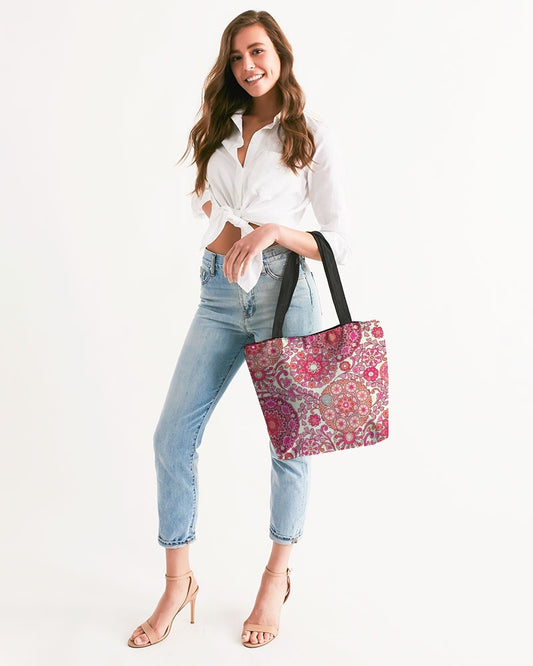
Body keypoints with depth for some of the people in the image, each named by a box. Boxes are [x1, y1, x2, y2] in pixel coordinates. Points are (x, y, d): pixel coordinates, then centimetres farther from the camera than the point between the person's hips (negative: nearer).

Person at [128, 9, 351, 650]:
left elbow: (340, 241, -1)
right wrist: (226, 232, 2)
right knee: (172, 435, -1)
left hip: (283, 290, -4)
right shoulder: (219, 130, 14)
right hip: (219, 293, 4)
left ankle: (276, 577, 25)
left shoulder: (312, 137, 1)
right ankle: (179, 582, 14)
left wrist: (273, 232, -17)